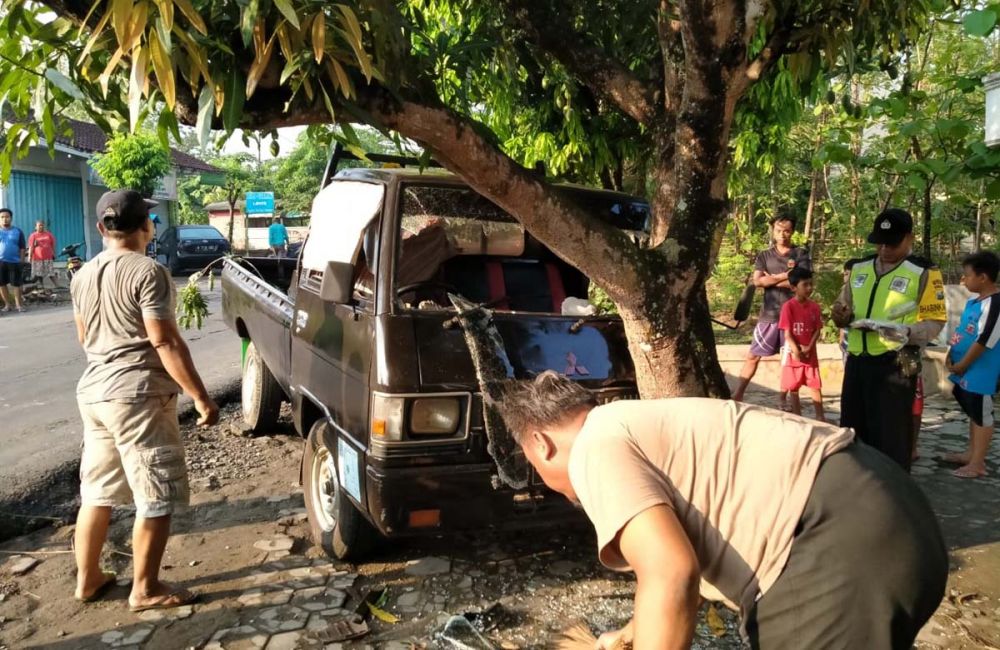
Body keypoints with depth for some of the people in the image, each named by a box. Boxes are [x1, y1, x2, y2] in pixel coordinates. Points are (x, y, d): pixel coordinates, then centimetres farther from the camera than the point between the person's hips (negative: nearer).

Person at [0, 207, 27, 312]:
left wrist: (22, 260, -1)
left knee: (16, 284, 0)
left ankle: (18, 304, 10)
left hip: (14, 261, -1)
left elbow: (22, 248, 4)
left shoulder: (17, 231, 4)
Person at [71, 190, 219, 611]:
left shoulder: (82, 276, 10)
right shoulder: (147, 272, -16)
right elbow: (165, 342, -20)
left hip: (92, 392, 9)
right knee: (155, 498, 2)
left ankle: (87, 579, 29)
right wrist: (201, 397, -16)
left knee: (96, 492, 18)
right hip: (138, 395, -8)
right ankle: (145, 590, 10)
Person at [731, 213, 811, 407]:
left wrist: (771, 278, -7)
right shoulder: (764, 256, 8)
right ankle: (738, 394, 11)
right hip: (769, 315, 2)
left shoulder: (801, 254, 3)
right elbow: (757, 281, -6)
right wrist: (785, 275, -12)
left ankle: (784, 398, 15)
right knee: (753, 355, 5)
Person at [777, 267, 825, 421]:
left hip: (811, 354, 3)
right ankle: (798, 417, 16)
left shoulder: (814, 307, 1)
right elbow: (787, 333, -12)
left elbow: (817, 330, 1)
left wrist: (808, 348, -12)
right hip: (793, 354, -3)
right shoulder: (788, 306, -11)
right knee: (793, 387, 6)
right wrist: (796, 351, -19)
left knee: (815, 385, 5)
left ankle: (820, 417, 13)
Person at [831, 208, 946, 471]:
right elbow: (844, 308, 20)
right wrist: (840, 315, -4)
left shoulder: (923, 272, -4)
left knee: (890, 434, -1)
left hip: (895, 364, -5)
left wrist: (908, 333, -26)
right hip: (857, 361, 6)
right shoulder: (859, 268, 12)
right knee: (852, 429, 13)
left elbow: (935, 321, -7)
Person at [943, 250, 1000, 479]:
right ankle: (972, 453, 30)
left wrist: (962, 365, -13)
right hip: (967, 370, 10)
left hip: (982, 371, -10)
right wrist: (951, 355, 7)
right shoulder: (973, 302, 11)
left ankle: (978, 463, 5)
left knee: (982, 414, -1)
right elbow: (961, 332, 18)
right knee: (973, 412, 18)